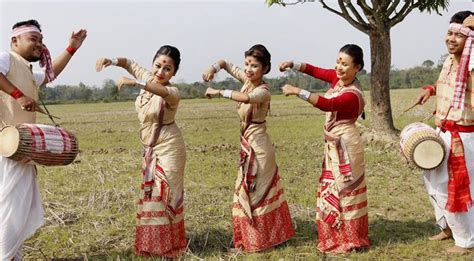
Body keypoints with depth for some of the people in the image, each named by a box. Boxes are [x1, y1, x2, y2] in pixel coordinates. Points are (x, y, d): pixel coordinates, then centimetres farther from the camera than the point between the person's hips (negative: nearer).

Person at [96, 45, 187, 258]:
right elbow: (129, 63, 11)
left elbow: (163, 91, -47)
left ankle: (169, 247, 10)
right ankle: (153, 244, 27)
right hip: (151, 149, 8)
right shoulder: (147, 78, -2)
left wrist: (135, 83, -62)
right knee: (150, 196, 15)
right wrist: (111, 61, -11)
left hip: (168, 150, -8)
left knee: (165, 196, -2)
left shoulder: (173, 93, -23)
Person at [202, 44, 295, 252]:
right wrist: (213, 68, -9)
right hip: (248, 145, 8)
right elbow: (225, 63, 12)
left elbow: (246, 98, -44)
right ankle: (252, 238, 27)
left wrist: (218, 92, -37)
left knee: (256, 192, 1)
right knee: (247, 192, 15)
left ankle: (258, 240, 14)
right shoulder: (247, 79, 2)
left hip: (257, 146, -8)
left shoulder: (263, 91, -21)